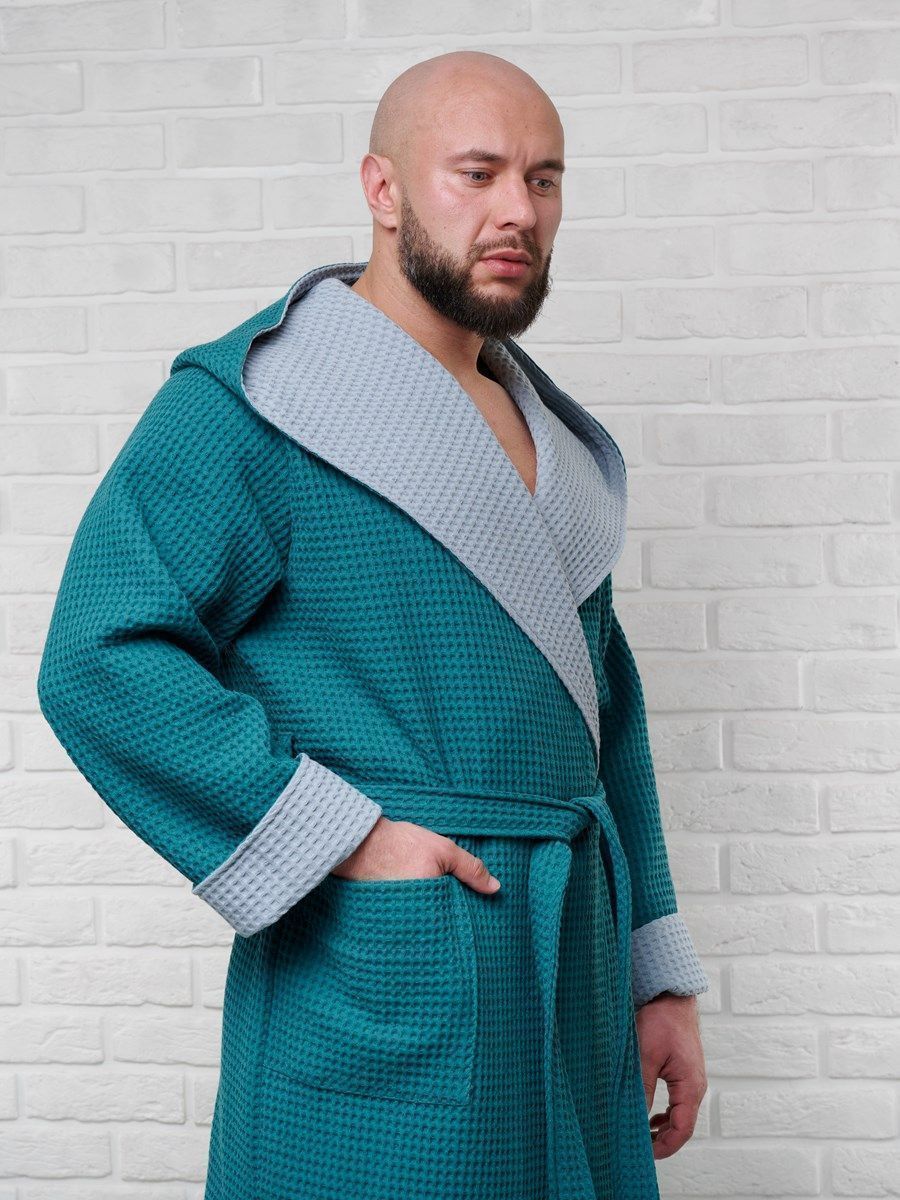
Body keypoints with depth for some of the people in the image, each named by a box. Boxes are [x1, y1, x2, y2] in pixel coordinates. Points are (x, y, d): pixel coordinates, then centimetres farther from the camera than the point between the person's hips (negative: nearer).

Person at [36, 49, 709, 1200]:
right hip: (381, 990, -7)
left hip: (569, 977, 7)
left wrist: (658, 979, 14)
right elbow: (100, 662, -16)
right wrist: (344, 839, -20)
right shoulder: (244, 404, -8)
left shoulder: (552, 436, 14)